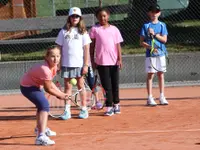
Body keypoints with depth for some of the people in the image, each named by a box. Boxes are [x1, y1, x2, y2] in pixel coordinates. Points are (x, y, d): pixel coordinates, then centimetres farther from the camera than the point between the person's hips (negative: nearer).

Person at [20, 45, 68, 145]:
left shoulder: (54, 66, -6)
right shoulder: (45, 69, -34)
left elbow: (49, 83, 7)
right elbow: (48, 89, -24)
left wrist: (60, 93, -4)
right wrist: (60, 95, -11)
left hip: (35, 85, 11)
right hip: (28, 87, -11)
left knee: (42, 104, 32)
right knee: (44, 105, -28)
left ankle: (40, 128, 60)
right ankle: (41, 137, -38)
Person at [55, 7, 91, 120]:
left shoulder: (83, 32, 2)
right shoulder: (64, 32, 6)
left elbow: (86, 50, -1)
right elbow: (59, 48, 7)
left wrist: (86, 65, -7)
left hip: (79, 64, -1)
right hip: (66, 64, 1)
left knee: (81, 86, 4)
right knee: (67, 87, 3)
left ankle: (84, 109, 11)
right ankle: (67, 111, 3)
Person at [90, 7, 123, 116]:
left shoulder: (114, 29, 5)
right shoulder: (94, 29, 2)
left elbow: (118, 45, 5)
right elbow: (92, 46, 4)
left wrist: (120, 59, -3)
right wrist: (92, 61, 0)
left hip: (114, 61, 2)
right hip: (101, 62, -1)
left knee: (115, 84, 10)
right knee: (107, 86, -2)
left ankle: (116, 104, 23)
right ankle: (109, 107, 1)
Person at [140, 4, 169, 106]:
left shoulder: (162, 25, 8)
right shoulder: (146, 26, 2)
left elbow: (164, 39, -2)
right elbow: (142, 42, -1)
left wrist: (154, 34, -13)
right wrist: (150, 47, -16)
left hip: (161, 53, 2)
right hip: (150, 54, -2)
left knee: (161, 75, 6)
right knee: (150, 75, -2)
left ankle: (162, 97, 11)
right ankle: (150, 98, 0)